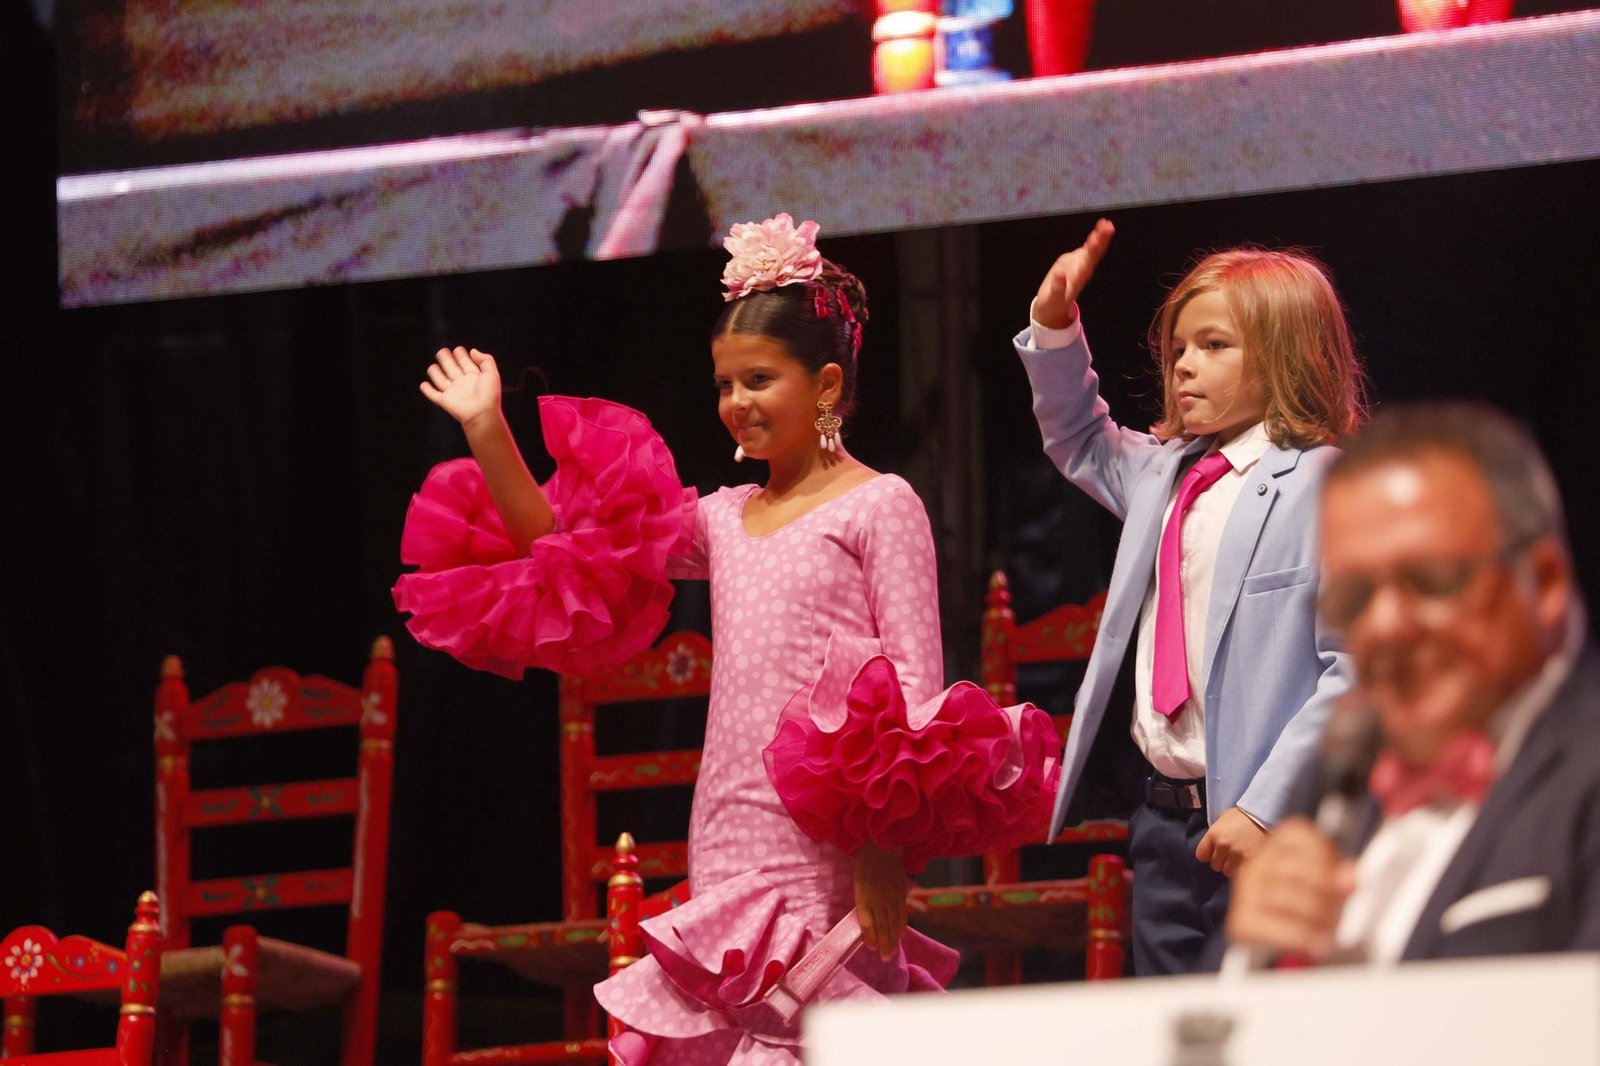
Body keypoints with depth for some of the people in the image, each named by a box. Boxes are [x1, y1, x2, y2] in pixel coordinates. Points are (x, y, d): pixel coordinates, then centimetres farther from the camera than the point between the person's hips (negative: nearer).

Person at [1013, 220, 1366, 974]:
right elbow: (1079, 444, 36)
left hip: (1261, 832, -8)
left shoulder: (1326, 488, -13)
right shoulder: (1165, 473, 13)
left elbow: (1353, 671, -18)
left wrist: (1264, 807, -22)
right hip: (1163, 819, 8)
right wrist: (1053, 327, 20)